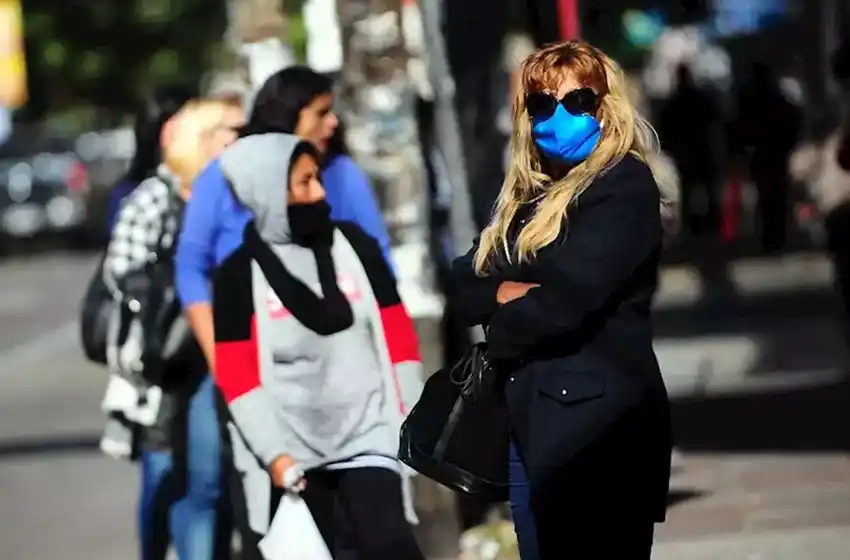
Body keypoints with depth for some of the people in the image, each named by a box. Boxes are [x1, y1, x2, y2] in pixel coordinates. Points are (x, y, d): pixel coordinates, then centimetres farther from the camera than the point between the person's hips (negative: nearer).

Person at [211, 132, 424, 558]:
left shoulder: (354, 245, 4)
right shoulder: (239, 272, -2)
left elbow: (396, 334, 8)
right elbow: (237, 376, -3)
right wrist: (274, 454, -10)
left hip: (367, 435, 0)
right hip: (292, 449, 0)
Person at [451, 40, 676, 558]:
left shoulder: (625, 186, -9)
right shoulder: (529, 193, 18)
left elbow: (567, 301, -19)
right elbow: (465, 283, 12)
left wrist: (502, 327, 0)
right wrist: (505, 292, -10)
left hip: (595, 421, -8)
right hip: (529, 415, 8)